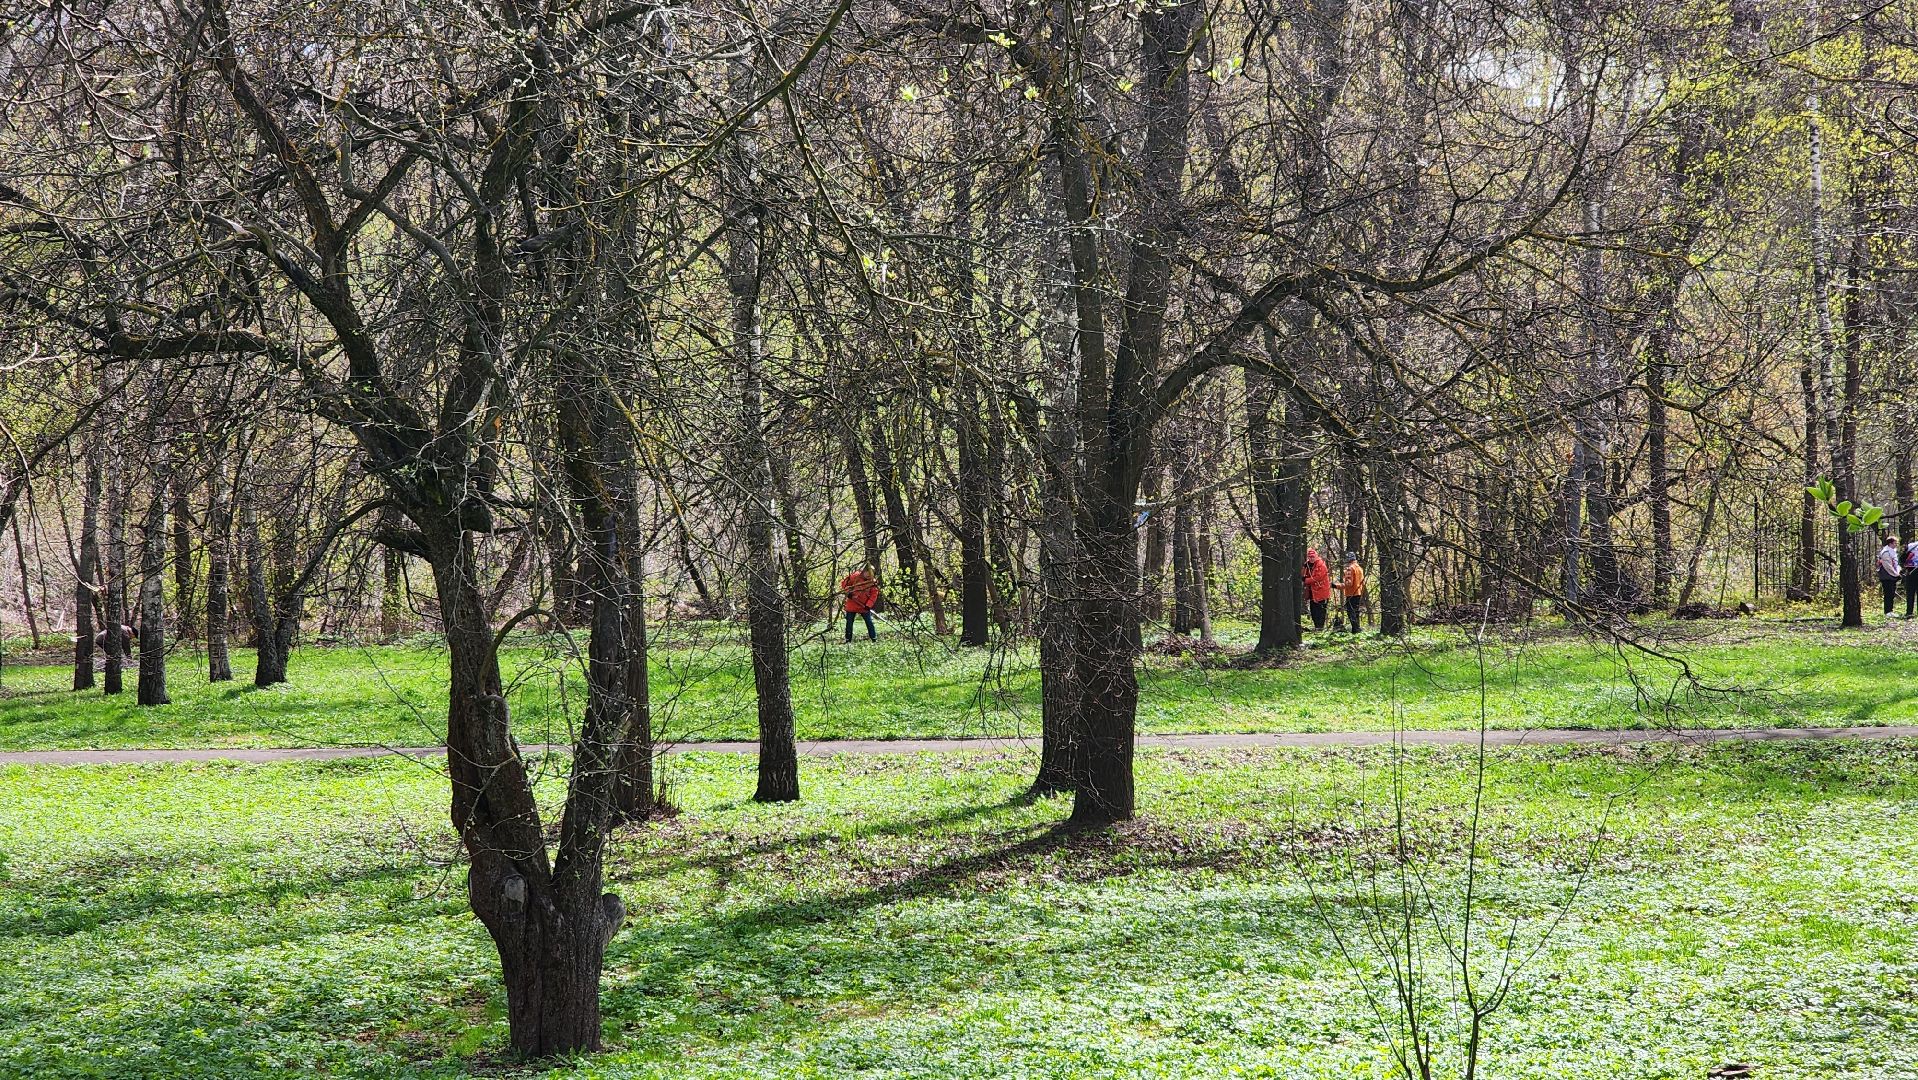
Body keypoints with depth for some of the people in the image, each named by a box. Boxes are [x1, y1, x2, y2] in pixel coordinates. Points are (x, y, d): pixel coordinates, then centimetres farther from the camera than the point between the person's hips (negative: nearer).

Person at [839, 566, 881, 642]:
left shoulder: (873, 582, -7)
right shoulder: (855, 576, -11)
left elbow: (874, 594, -7)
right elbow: (844, 582, -1)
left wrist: (868, 605, -17)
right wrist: (847, 592, -12)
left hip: (864, 606, 0)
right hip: (852, 605, 0)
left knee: (869, 623, 0)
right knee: (849, 623, 6)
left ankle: (874, 640, 6)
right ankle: (848, 640, 16)